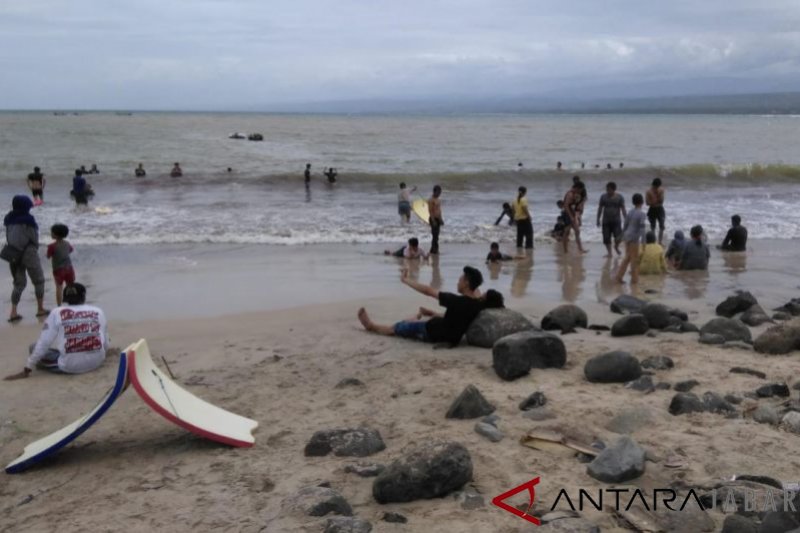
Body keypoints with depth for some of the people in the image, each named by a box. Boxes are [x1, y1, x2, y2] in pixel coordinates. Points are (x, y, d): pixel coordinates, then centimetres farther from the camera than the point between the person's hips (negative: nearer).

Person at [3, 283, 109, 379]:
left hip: (69, 366, -1)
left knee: (35, 348, 17)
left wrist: (26, 370, 3)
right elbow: (105, 345, 9)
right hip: (96, 361, 1)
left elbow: (43, 343, -2)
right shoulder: (98, 312, 5)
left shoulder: (57, 313, 0)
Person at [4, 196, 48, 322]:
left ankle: (13, 312, 4)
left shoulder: (9, 219, 2)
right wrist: (35, 248, 9)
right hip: (28, 253, -5)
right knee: (38, 281, 13)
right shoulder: (28, 219, -15)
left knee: (19, 283, 14)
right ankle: (40, 309, 18)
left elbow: (8, 237, 3)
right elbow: (34, 238, -10)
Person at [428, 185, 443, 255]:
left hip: (438, 219, 9)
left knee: (436, 235, 10)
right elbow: (430, 211, -18)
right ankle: (434, 249, -7)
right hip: (433, 219, -9)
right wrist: (433, 221, -22)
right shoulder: (431, 200, -12)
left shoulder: (438, 200, 16)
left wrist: (441, 219, 18)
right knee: (435, 235, -9)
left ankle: (433, 249, 14)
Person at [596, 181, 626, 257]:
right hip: (606, 221, 2)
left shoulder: (619, 197, -2)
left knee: (618, 236, -11)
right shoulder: (603, 197, 3)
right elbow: (600, 209, 8)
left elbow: (623, 209, -1)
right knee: (606, 238, -1)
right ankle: (609, 252, 13)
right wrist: (598, 220, 7)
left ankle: (616, 247, 20)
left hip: (616, 220, -2)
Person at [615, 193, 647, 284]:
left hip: (627, 236, 7)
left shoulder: (630, 212, 8)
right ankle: (634, 279, 11)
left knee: (627, 257, 15)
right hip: (634, 238, -7)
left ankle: (619, 277, 12)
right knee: (635, 259, 4)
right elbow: (642, 229, -18)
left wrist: (623, 237, 22)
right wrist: (643, 241, -18)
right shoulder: (642, 214, -13)